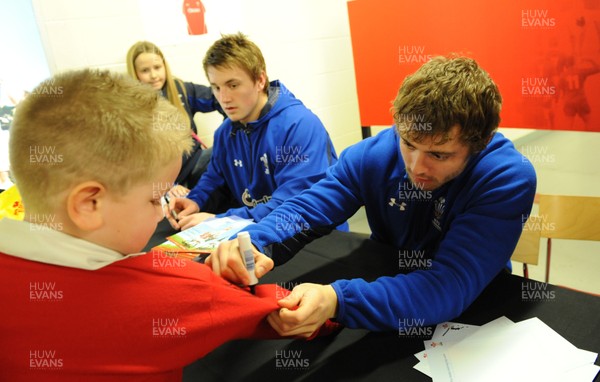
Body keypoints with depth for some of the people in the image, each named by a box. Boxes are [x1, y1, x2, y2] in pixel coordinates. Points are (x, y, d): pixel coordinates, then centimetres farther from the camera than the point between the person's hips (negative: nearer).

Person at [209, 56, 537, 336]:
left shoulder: (508, 180, -25)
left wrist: (337, 301, -49)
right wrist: (252, 244, -35)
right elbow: (305, 210, -12)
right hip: (384, 286, 3)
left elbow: (451, 288, -35)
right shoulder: (373, 155, -15)